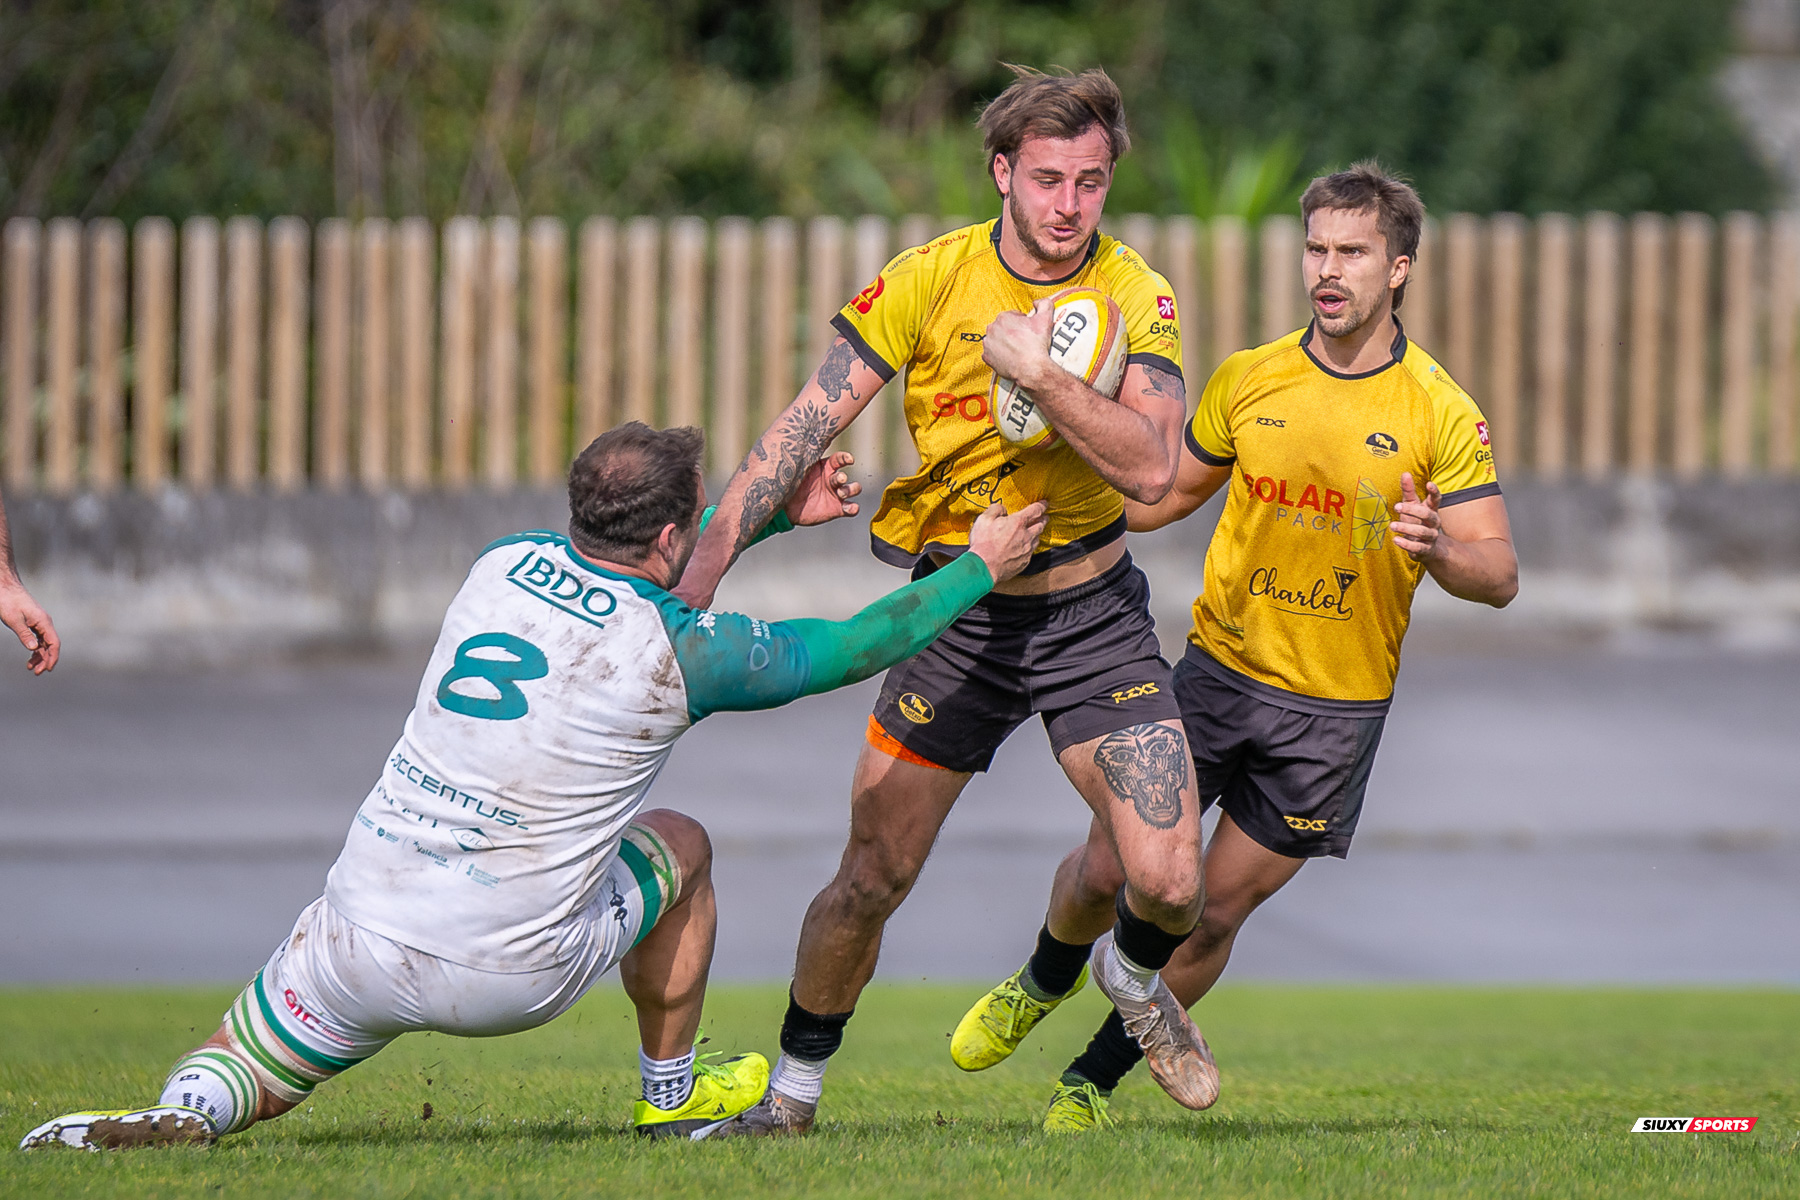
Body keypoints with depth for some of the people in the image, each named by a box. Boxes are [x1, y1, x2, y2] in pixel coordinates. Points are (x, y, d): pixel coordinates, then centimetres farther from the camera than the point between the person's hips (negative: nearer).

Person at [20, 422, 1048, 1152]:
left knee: (243, 1081, 19)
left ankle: (182, 1114, -16)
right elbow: (853, 648, 5)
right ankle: (673, 1096, 35)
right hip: (507, 977, -3)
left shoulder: (505, 565, 5)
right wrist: (982, 570, 20)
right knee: (679, 846, 23)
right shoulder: (681, 649, -10)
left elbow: (632, 558, 29)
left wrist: (778, 510, 38)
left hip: (360, 938, 3)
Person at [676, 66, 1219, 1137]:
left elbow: (1151, 468, -23)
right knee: (871, 881, 0)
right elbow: (805, 427, -11)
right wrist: (702, 567, -19)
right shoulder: (929, 281, -10)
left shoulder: (1138, 299, -10)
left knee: (1169, 881, -11)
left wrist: (1042, 373, -34)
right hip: (956, 613, 0)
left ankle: (1133, 972, 26)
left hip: (1092, 607, 0)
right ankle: (794, 1090, 23)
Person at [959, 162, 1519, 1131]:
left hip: (1336, 706, -2)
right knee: (1108, 870, 0)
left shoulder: (1442, 414, -9)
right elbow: (1172, 489, 17)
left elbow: (1500, 577, -11)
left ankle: (1093, 1079, 23)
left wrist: (1438, 550, -33)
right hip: (1220, 665, 2)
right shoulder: (1246, 380, 1)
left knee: (1217, 912, 4)